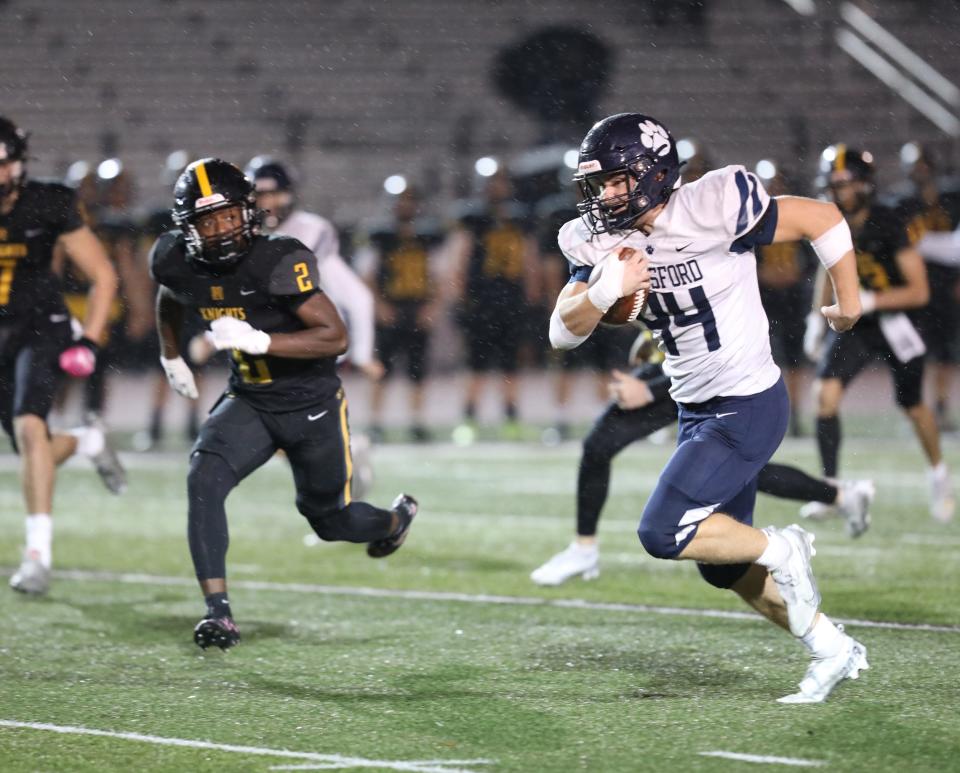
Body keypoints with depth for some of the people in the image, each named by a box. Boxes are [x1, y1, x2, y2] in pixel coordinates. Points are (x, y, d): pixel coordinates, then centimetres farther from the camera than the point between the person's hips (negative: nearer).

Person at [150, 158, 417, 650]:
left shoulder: (278, 263, -27)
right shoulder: (179, 264, -10)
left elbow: (336, 337, -30)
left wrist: (258, 340, -39)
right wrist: (171, 357, 23)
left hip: (312, 406, -4)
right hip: (249, 402, 4)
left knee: (328, 519, 15)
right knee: (204, 481, -23)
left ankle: (395, 520, 51)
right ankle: (218, 612, -21)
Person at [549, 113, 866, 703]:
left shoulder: (714, 210, -22)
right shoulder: (600, 242, -3)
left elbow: (822, 219, -12)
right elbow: (564, 332, -5)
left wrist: (849, 302, 0)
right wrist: (606, 291, -24)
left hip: (749, 407, -8)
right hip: (698, 410, 8)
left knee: (664, 532, -18)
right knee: (723, 564, 14)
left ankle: (781, 551, 4)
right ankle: (834, 649, 29)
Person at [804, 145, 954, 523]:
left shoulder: (888, 226, -23)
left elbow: (919, 291, -23)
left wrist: (870, 300, -32)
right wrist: (817, 318, 6)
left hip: (894, 319, -4)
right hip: (853, 324, 4)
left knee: (912, 406, 11)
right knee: (826, 392, -16)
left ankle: (938, 472, 38)